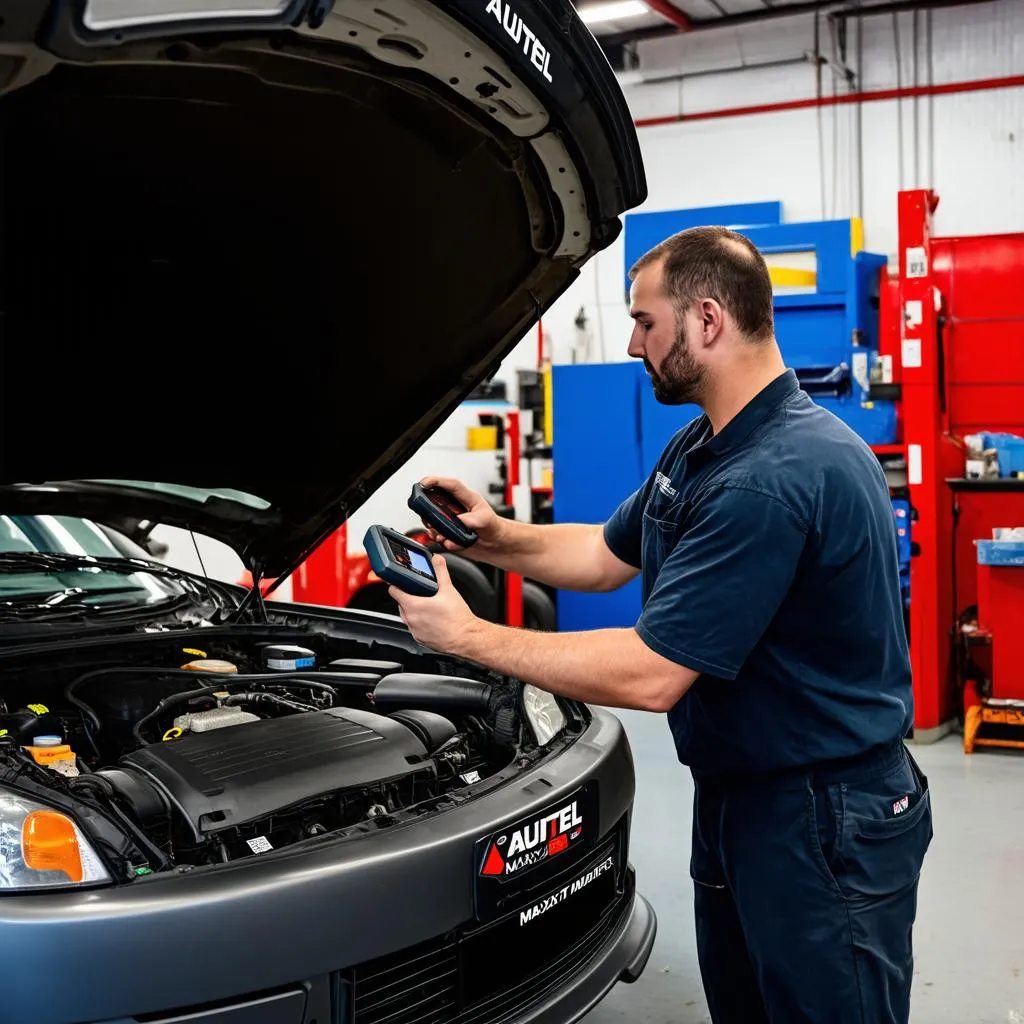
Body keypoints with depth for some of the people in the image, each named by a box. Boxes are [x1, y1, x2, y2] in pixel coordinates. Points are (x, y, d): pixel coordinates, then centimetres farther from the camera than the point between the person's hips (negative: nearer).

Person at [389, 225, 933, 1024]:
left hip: (827, 823, -10)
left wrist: (469, 637, -20)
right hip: (740, 794, 10)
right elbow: (608, 554, 18)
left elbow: (649, 676, -29)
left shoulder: (773, 479, -29)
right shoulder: (701, 448, 6)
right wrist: (495, 537, 2)